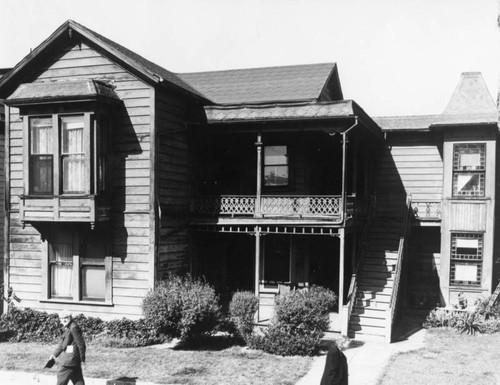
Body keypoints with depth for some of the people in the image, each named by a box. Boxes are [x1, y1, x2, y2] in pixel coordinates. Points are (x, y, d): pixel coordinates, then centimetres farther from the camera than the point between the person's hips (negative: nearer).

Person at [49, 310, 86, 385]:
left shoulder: (73, 328, -17)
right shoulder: (67, 328, 14)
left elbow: (81, 343, -17)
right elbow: (62, 343, 19)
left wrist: (82, 358, -13)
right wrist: (55, 354, 10)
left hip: (70, 359, -10)